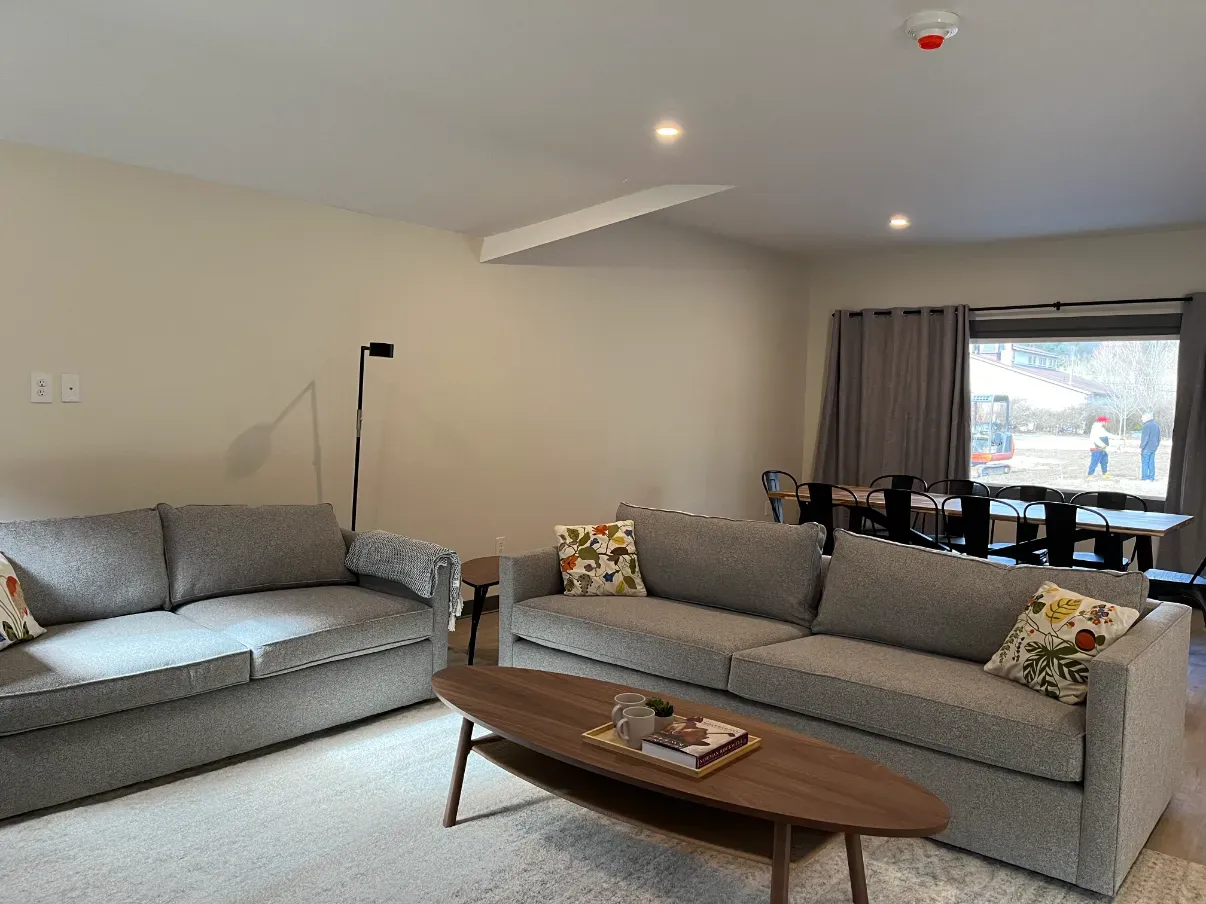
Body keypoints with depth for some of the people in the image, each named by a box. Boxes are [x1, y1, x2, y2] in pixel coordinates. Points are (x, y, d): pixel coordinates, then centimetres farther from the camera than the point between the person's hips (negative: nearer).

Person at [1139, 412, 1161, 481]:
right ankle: (1152, 478, 11)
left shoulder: (1147, 426, -14)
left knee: (1144, 463, -3)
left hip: (1146, 448, -8)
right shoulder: (1156, 426, 14)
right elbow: (1158, 438, 20)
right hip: (1153, 448, 8)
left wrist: (1141, 447, -14)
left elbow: (1145, 438, -17)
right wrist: (1156, 446, 26)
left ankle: (1144, 478, -4)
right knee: (1151, 463, 10)